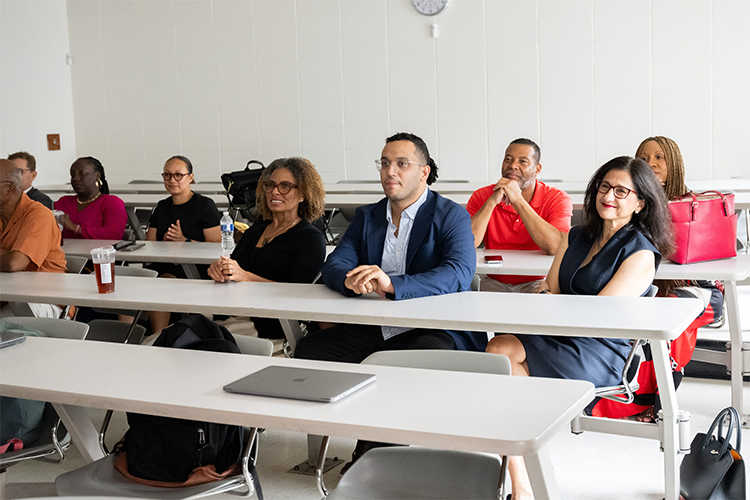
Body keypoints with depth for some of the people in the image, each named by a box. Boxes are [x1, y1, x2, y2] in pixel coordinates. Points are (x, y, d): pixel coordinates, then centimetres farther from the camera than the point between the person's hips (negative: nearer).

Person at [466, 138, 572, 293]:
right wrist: (492, 201, -20)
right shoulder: (482, 197, -1)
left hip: (535, 282, -1)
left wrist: (518, 200, -24)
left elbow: (555, 247, -25)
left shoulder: (558, 199, -6)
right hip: (494, 282, 1)